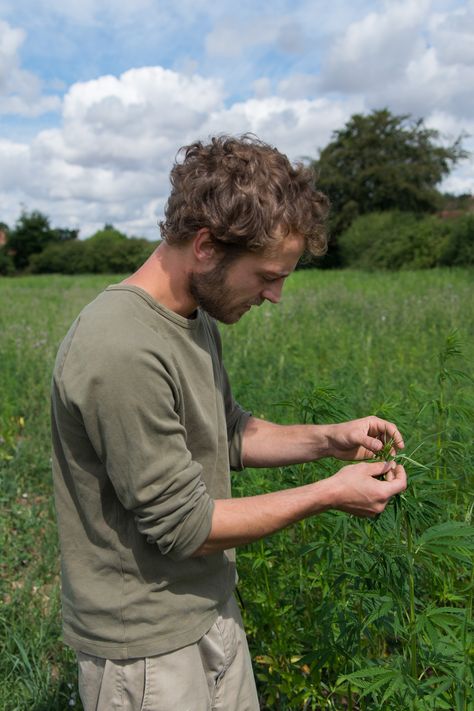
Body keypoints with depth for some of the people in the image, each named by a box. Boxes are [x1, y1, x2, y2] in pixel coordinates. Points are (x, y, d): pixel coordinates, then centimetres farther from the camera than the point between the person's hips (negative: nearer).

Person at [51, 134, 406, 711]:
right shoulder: (121, 351, -30)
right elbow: (182, 524, -24)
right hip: (148, 647, -8)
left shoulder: (196, 318, -1)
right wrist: (329, 495, -18)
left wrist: (328, 439, -3)